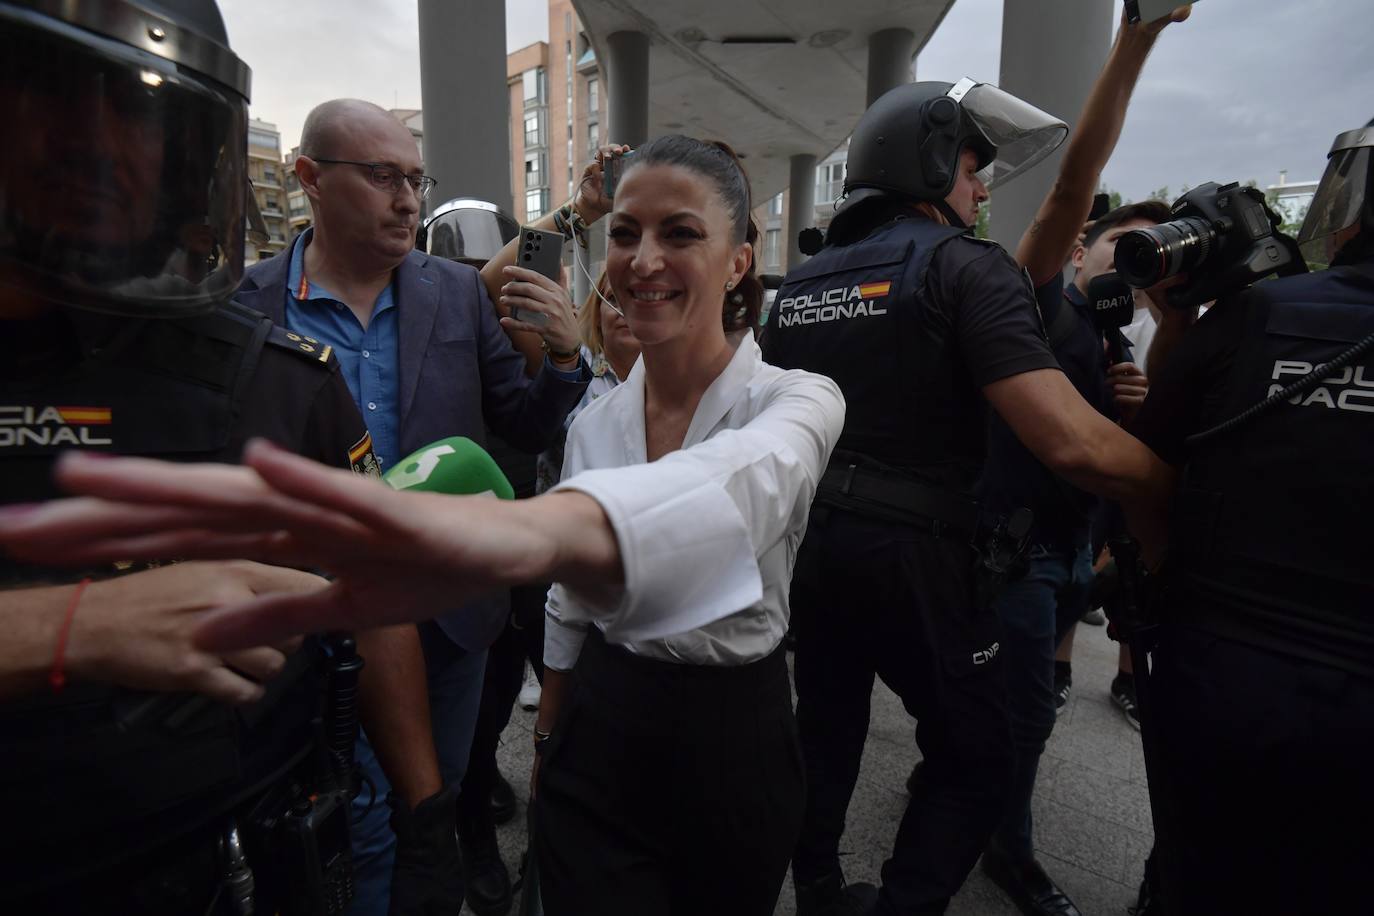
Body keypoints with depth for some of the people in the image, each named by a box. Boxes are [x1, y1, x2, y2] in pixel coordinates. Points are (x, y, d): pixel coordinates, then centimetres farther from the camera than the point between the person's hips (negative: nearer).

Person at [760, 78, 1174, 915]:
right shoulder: (964, 265, -11)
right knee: (975, 764, 14)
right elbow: (1073, 444, -21)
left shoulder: (801, 284, 10)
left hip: (813, 540, 7)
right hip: (915, 552, -7)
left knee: (828, 730, 23)